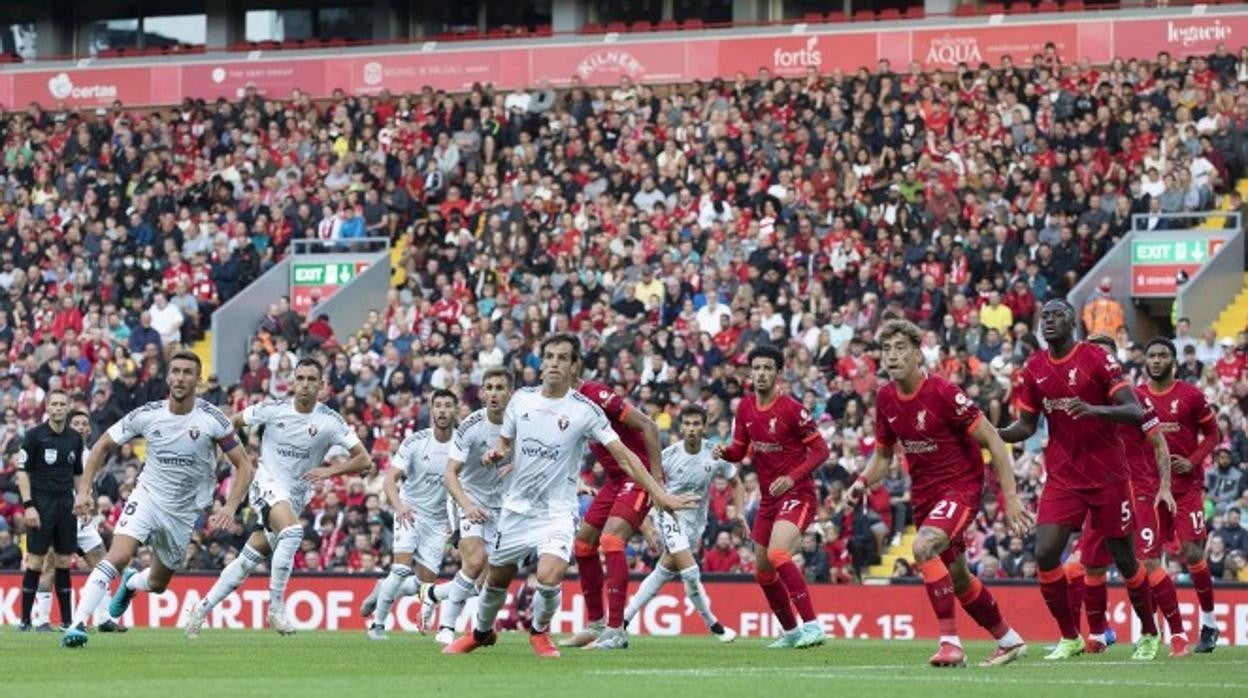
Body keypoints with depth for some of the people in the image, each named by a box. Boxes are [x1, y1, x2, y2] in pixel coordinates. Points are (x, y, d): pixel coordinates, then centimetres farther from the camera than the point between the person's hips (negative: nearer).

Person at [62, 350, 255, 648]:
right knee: (118, 557, -27)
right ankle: (78, 624, -28)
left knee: (158, 584, 16)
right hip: (147, 497, -2)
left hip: (183, 511, 2)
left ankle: (130, 583, 53)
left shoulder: (212, 419, -14)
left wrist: (230, 507, -23)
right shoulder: (147, 415, -11)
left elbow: (244, 466, -8)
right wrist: (84, 489, -7)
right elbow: (103, 445, 2)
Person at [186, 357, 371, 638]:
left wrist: (330, 470, -19)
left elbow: (364, 459, -6)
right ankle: (276, 607, -25)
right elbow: (232, 423, 10)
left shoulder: (329, 421, -6)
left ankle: (201, 610, 21)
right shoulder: (273, 410, -7)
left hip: (297, 496, 3)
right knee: (292, 532, -33)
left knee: (248, 561, 6)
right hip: (269, 485, -3)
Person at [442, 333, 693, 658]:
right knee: (496, 579, 13)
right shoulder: (522, 399, 0)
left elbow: (623, 454, -13)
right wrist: (496, 453, -9)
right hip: (517, 506, 3)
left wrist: (660, 495, -20)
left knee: (549, 578, -23)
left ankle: (539, 631, 8)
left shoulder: (585, 410, -11)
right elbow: (505, 441, 15)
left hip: (557, 512, -3)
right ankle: (481, 633, 43)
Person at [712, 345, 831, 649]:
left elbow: (821, 450, -12)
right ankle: (791, 631, 30)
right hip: (768, 498, 8)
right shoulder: (745, 408, 5)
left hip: (796, 495, -8)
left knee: (777, 554, -29)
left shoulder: (791, 409, -14)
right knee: (763, 572, 12)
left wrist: (792, 478, -24)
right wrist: (725, 452, -10)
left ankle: (812, 625, -26)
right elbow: (739, 450, 13)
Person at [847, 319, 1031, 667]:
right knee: (957, 578, 17)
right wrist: (863, 482, -7)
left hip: (961, 485, -8)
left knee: (924, 547, -31)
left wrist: (1010, 496, -19)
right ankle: (1009, 641, 37)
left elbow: (992, 441, -16)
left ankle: (951, 643, -26)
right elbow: (883, 454, 14)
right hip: (924, 492, 8)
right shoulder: (885, 399, -1)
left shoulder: (943, 393, -21)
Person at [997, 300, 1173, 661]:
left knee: (1124, 559, 5)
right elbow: (1026, 426, 12)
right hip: (1063, 478, 4)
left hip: (1107, 476, -4)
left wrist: (1096, 410, -32)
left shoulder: (1096, 360, -10)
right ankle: (1069, 638, 3)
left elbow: (1136, 412, -14)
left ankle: (1149, 634, 26)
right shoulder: (1034, 369, 4)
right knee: (1045, 554, -12)